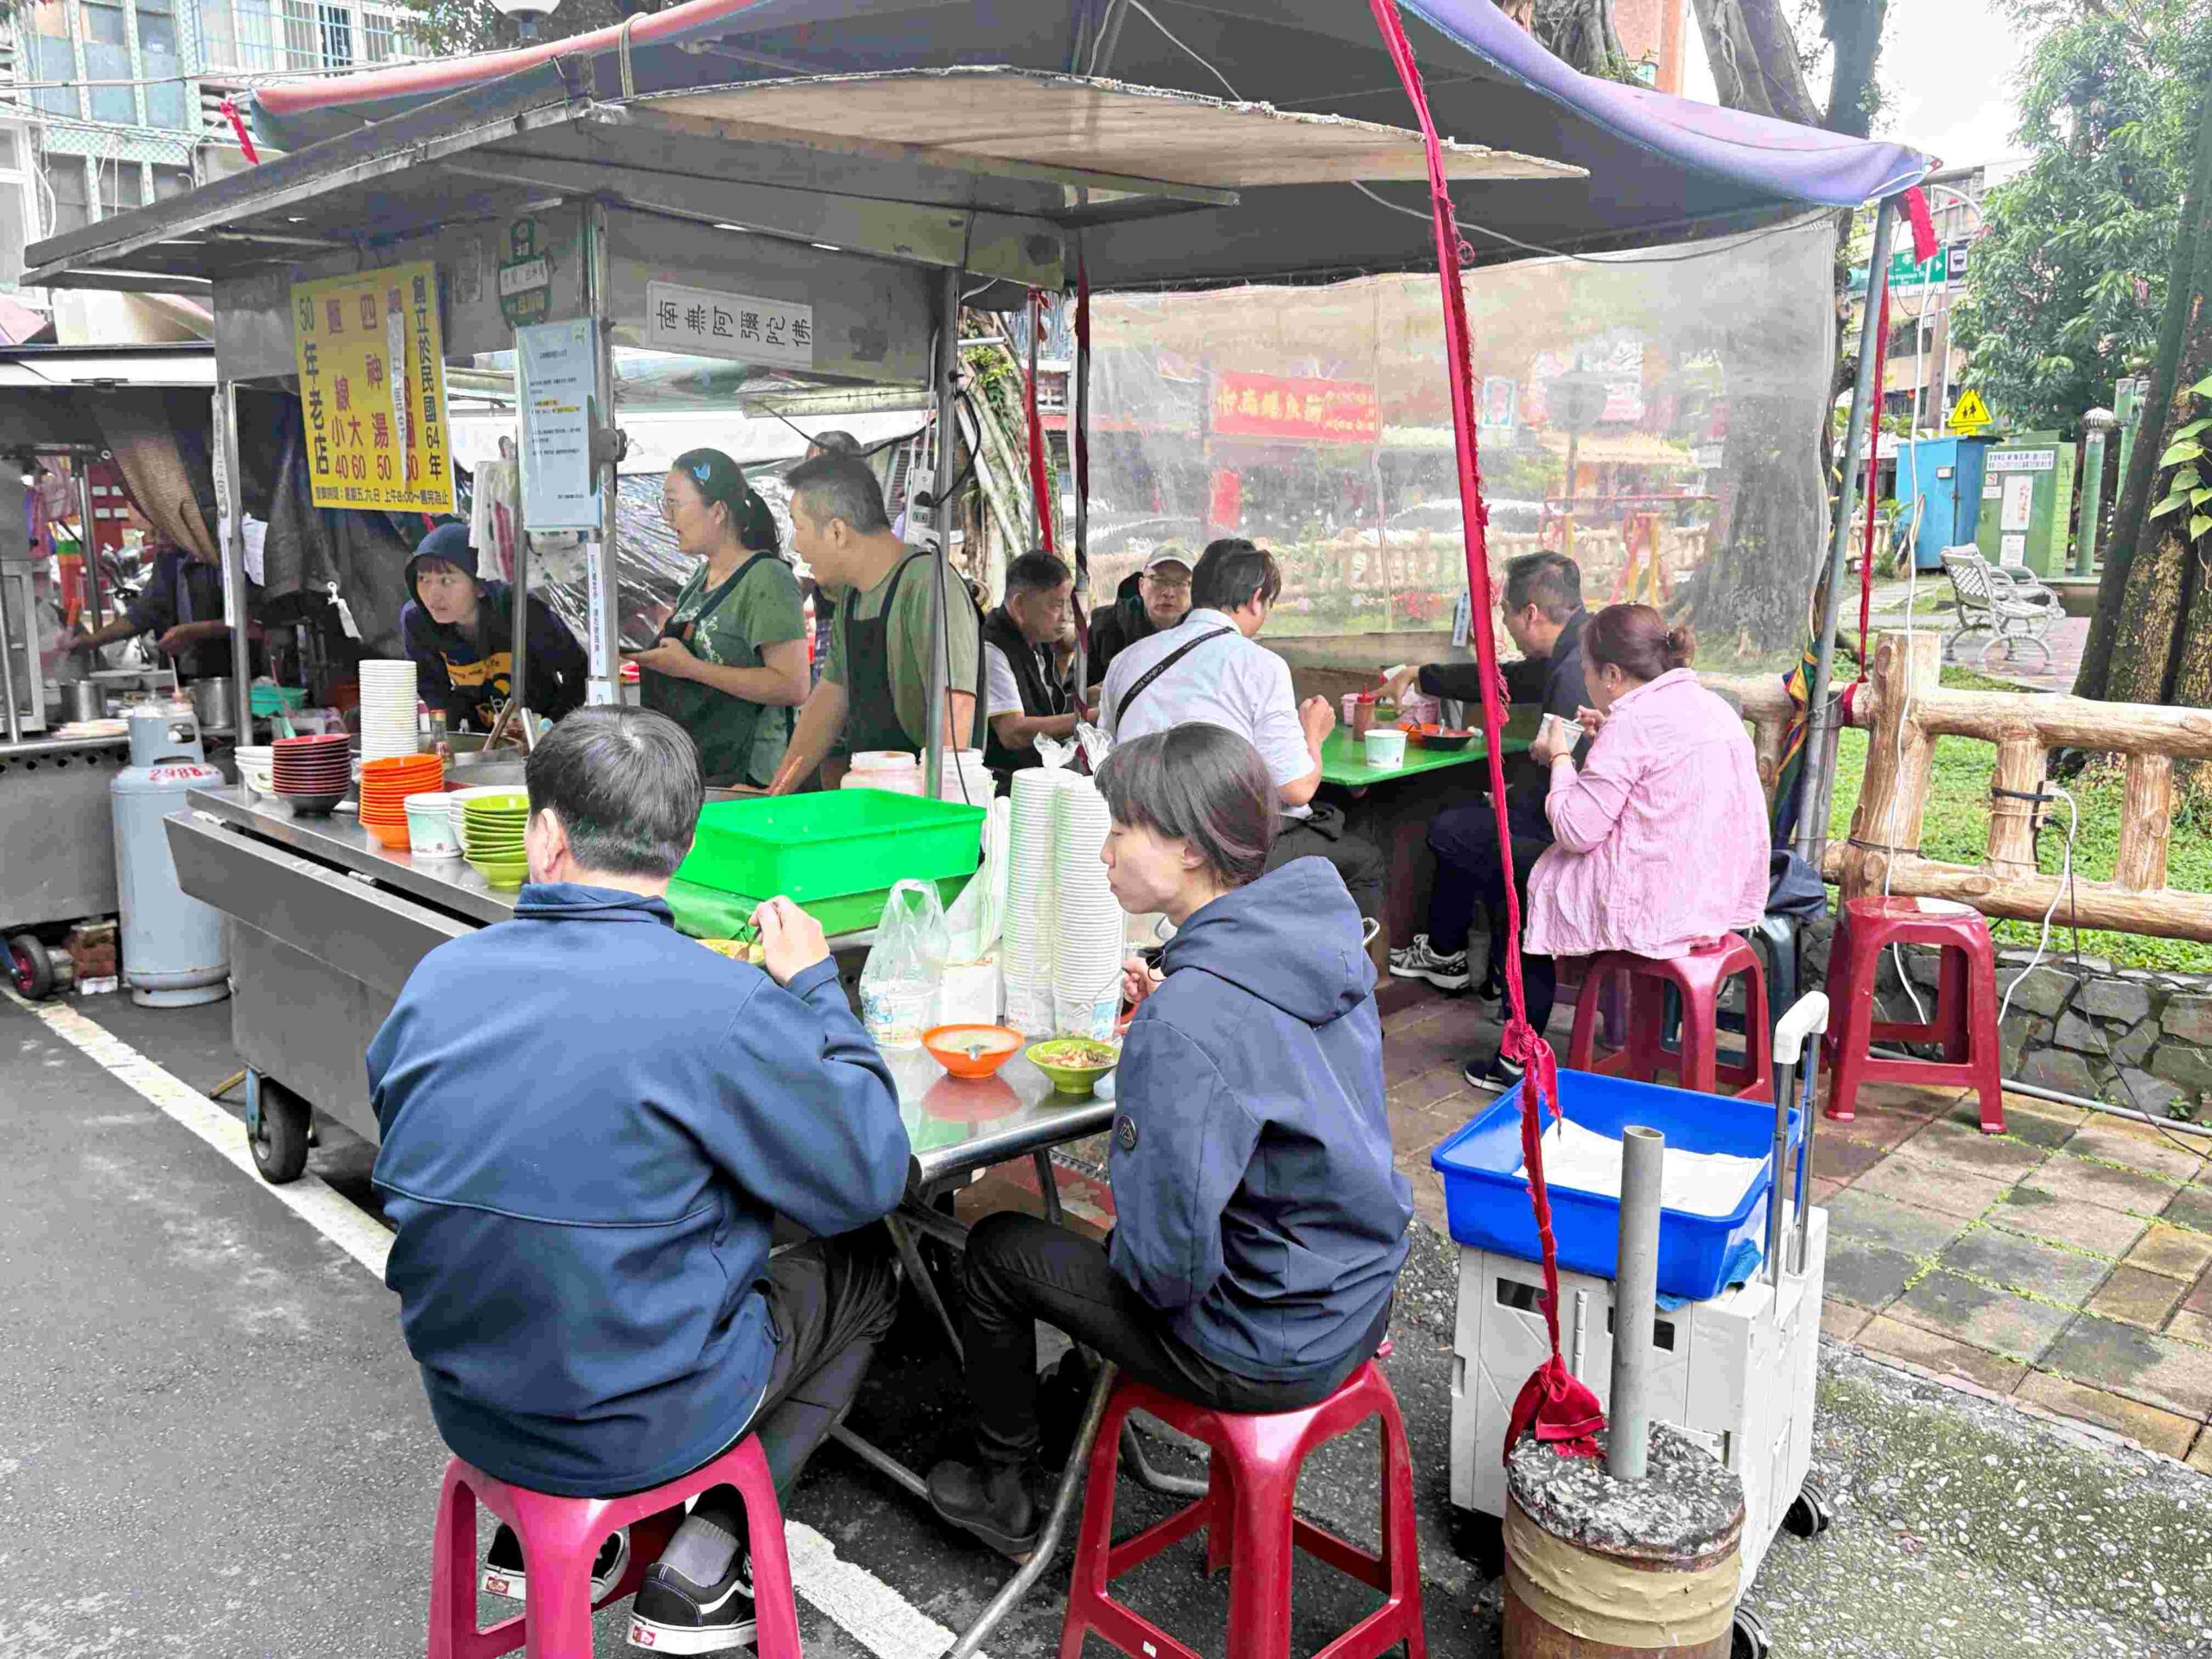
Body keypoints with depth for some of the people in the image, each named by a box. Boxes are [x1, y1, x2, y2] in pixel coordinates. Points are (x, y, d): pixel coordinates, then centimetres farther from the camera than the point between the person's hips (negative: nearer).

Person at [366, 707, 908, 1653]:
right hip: (639, 1428, -5)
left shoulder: (439, 978, -7)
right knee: (862, 1268, 18)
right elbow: (870, 1180, -12)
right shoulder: (724, 1006, -24)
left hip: (467, 1402, 6)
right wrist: (814, 988, -3)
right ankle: (698, 1572, 13)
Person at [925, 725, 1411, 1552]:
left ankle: (1004, 1492, 32)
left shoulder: (1184, 1024, -31)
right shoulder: (1326, 935, -4)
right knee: (1113, 1226, 29)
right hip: (1359, 1302, 8)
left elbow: (1170, 1262, -27)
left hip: (1264, 1352, -8)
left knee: (999, 1247, 11)